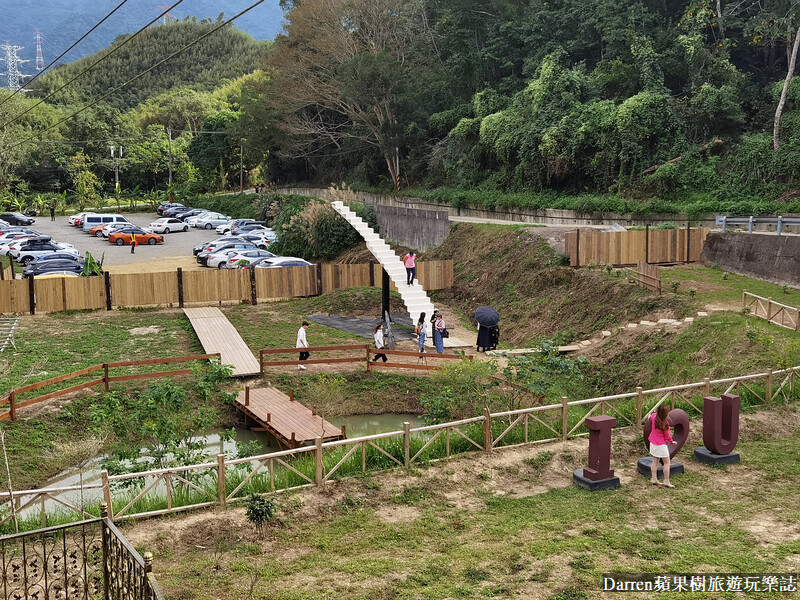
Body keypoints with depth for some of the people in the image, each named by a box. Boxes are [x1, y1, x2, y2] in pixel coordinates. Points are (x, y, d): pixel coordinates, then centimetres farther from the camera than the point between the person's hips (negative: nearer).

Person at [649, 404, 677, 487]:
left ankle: (654, 478, 18)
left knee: (655, 461, 16)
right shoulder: (665, 424, -25)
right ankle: (666, 481, 7)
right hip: (661, 445, -7)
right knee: (667, 462, 5)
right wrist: (672, 441, 6)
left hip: (653, 443, 7)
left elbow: (650, 417, 19)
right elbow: (667, 436, -11)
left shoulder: (654, 417, -9)